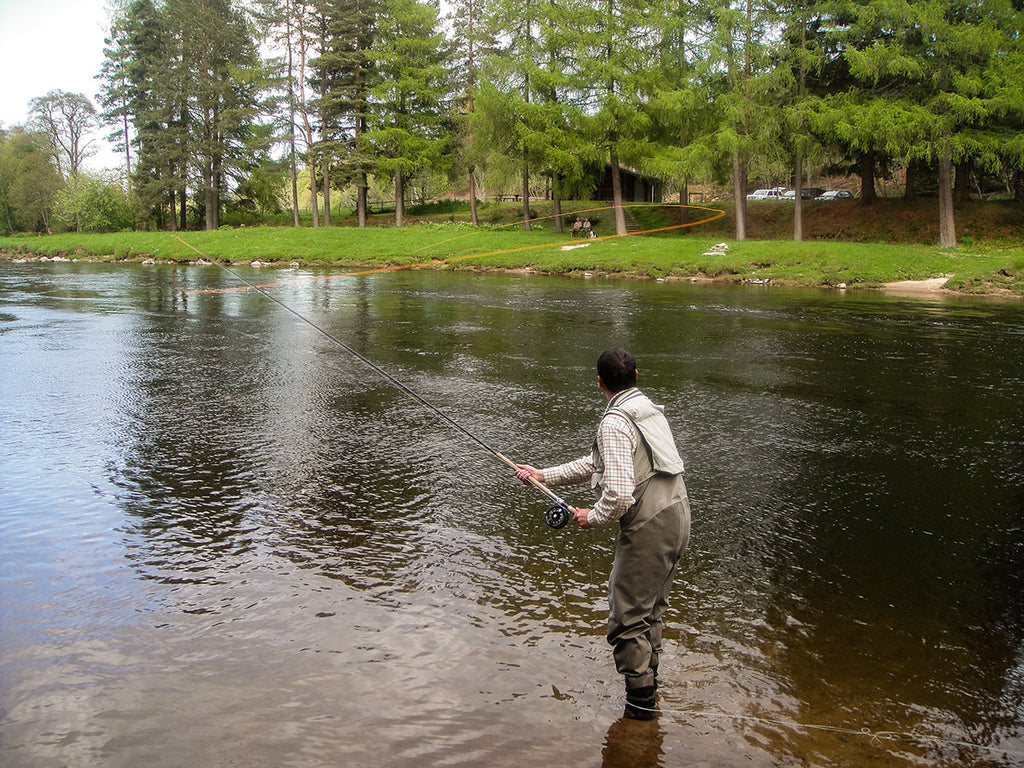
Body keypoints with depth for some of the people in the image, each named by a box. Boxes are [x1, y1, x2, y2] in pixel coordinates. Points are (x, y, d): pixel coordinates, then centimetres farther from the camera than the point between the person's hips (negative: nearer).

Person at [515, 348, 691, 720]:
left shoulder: (615, 422, -17)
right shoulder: (648, 408, 13)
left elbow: (619, 493, -28)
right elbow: (596, 463, 19)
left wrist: (593, 517, -8)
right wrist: (543, 475, 18)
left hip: (649, 527, -10)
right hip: (677, 515, 10)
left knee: (627, 618, 4)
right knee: (650, 608, 25)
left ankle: (640, 699, 14)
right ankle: (648, 678, 40)